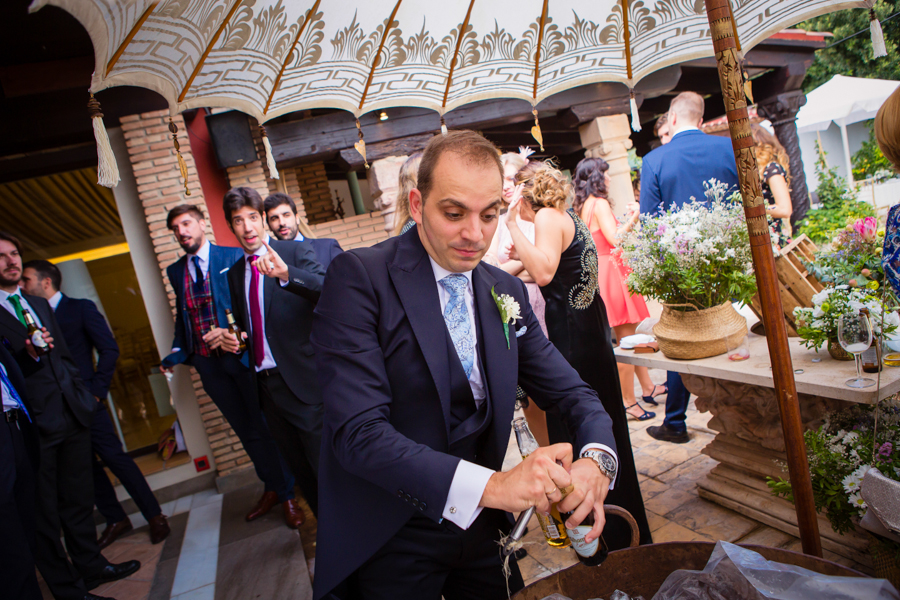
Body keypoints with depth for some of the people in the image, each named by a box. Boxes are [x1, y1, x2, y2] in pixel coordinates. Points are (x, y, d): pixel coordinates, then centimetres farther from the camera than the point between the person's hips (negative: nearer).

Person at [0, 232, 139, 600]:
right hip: (33, 426, -7)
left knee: (78, 500, 18)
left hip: (73, 415, 7)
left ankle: (91, 567, 33)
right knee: (45, 514, 5)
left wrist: (82, 395, 14)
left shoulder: (40, 306, 16)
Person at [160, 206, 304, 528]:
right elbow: (182, 317, 18)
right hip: (208, 363, 5)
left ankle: (288, 495, 17)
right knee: (246, 430, 14)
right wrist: (177, 352, 4)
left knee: (264, 426, 3)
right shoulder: (176, 271, 12)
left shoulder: (234, 257, -3)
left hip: (241, 354, -4)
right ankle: (272, 488, 30)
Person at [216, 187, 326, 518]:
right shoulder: (235, 272, 14)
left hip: (301, 380, -7)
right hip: (265, 385, 7)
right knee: (300, 469, 17)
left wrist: (286, 274, -40)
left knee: (324, 467, -2)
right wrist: (231, 340, 2)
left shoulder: (296, 251, -6)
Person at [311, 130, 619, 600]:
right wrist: (490, 485, -36)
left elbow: (572, 393, 2)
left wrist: (595, 458, -20)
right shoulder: (358, 277, -18)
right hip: (388, 544, -5)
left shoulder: (507, 292, 1)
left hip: (481, 527, 6)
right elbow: (358, 431, -26)